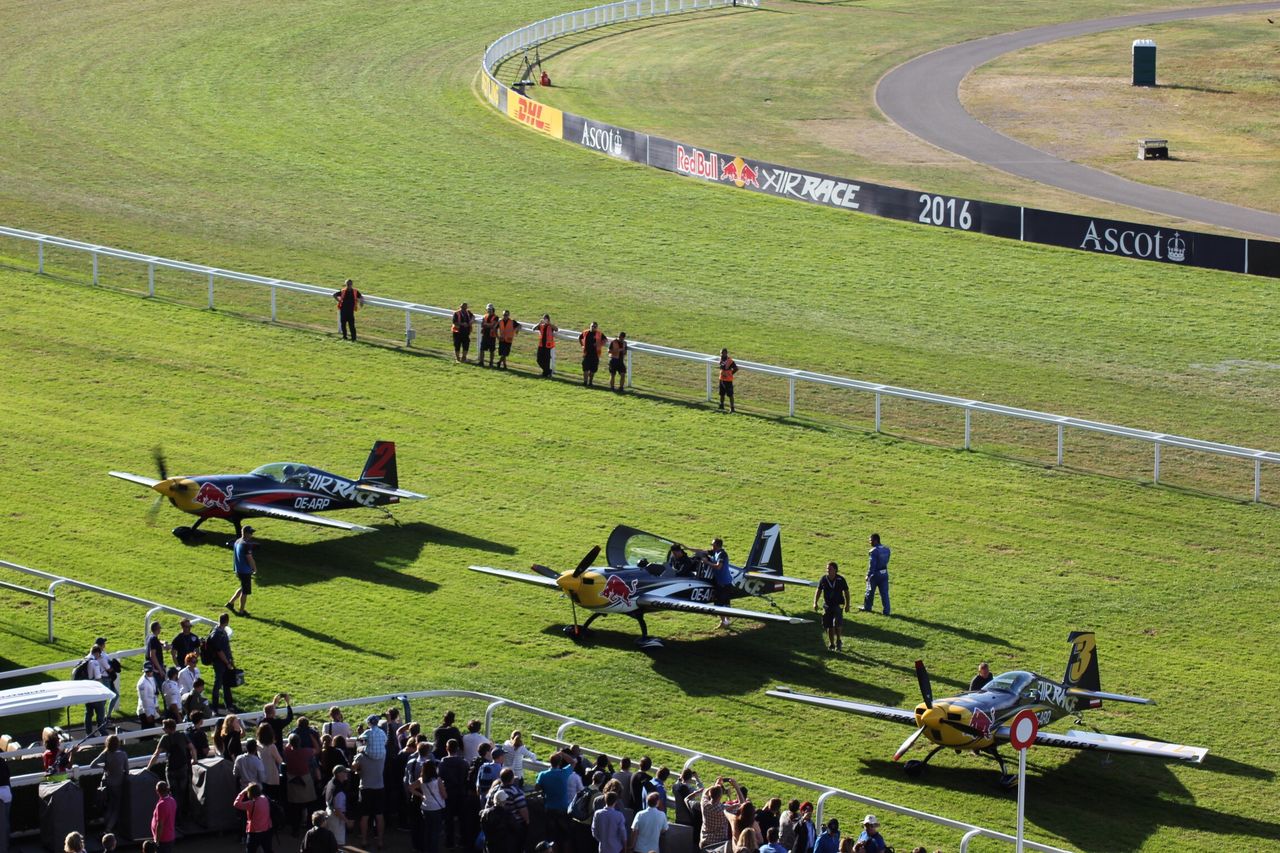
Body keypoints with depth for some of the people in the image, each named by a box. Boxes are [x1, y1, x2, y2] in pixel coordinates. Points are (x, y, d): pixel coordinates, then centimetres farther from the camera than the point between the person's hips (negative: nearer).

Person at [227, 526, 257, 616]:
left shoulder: (237, 542, 6)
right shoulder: (246, 545, -22)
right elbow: (250, 559, -21)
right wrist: (255, 569, -5)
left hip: (238, 570, 9)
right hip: (246, 571, -9)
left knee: (243, 588, 25)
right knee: (245, 592, 4)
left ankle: (231, 603, 24)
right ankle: (242, 611, 13)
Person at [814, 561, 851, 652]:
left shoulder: (840, 579, -9)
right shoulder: (824, 579, -3)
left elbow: (846, 592, 2)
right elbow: (818, 591, 8)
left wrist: (847, 605, 2)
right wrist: (815, 602, 0)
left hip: (838, 604, -3)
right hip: (827, 605, 3)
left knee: (837, 624, -18)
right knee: (829, 626, 6)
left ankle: (838, 641, 3)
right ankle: (831, 644, 20)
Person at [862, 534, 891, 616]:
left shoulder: (873, 551, -20)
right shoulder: (886, 549, 3)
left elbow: (871, 565, -20)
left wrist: (868, 575, -12)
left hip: (875, 574, -6)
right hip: (884, 573, 6)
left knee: (870, 591, 14)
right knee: (884, 593, 6)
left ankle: (867, 607, 31)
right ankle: (886, 611, 3)